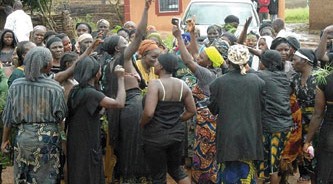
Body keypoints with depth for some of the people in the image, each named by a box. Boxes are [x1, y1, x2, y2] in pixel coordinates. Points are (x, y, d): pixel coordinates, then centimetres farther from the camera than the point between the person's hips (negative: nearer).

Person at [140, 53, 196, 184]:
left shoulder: (155, 84, -16)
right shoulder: (182, 85, 2)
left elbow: (149, 113, -24)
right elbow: (191, 111, 7)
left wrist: (141, 124, -5)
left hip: (156, 136, -5)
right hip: (177, 134, 6)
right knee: (176, 170, 24)